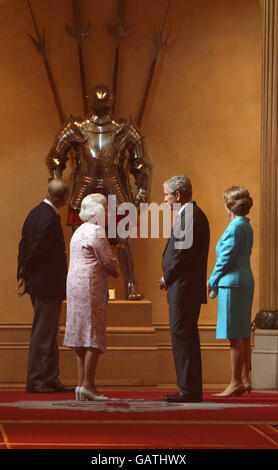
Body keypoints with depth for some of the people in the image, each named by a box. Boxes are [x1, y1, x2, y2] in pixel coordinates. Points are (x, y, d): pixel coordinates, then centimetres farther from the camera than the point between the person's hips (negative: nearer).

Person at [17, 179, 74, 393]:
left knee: (48, 334, 14)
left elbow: (24, 246, 12)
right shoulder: (50, 218, -20)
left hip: (42, 285, 10)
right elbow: (36, 249, -20)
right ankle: (35, 381, 1)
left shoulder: (36, 212, 10)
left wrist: (23, 276, 10)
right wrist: (25, 278, -8)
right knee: (42, 334, -4)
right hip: (48, 286, -10)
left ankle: (51, 379, 18)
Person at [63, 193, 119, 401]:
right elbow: (109, 261, -11)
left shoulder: (79, 231, 19)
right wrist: (115, 271, 9)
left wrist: (109, 269, 11)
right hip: (91, 286, -10)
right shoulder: (96, 231, -11)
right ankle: (88, 385, -13)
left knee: (82, 336, 8)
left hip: (75, 285, 10)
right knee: (94, 336, -9)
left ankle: (82, 384, 7)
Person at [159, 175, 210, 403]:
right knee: (185, 338, 12)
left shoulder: (190, 215, -14)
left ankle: (190, 390, -9)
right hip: (186, 289, 11)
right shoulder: (191, 213, 19)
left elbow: (184, 252, -20)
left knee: (182, 337, -9)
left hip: (184, 288, -11)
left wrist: (167, 277, -9)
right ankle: (191, 390, 16)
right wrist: (169, 277, 11)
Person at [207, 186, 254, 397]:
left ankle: (236, 382, -5)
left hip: (233, 283, -10)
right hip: (245, 280, 10)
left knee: (235, 336, -7)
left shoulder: (235, 228, -15)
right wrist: (217, 283, 19)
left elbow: (226, 258, -15)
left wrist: (212, 282, -4)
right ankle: (244, 380, 14)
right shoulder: (247, 227, 14)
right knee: (243, 335, 11)